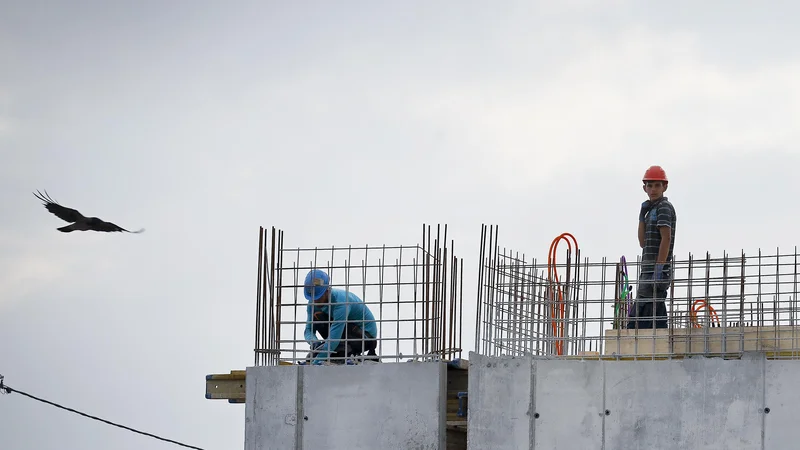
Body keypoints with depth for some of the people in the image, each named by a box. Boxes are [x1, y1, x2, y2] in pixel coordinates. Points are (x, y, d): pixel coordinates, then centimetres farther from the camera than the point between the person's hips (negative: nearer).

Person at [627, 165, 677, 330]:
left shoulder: (664, 207, -7)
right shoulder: (652, 209, 21)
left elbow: (666, 239, -18)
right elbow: (643, 242, 18)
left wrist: (659, 268, -24)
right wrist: (642, 216, 10)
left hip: (657, 273, -10)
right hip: (649, 273, 10)